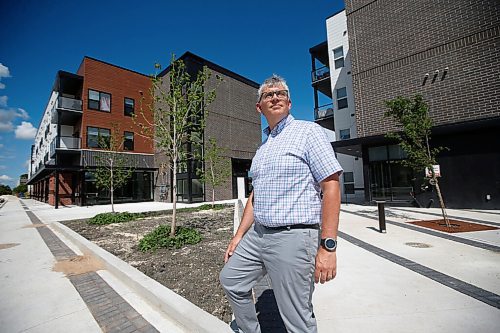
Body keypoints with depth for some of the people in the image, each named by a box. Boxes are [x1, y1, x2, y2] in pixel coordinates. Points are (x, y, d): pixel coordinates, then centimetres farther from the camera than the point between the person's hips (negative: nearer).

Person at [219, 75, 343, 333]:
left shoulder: (308, 132, -6)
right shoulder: (263, 147, 15)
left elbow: (331, 187, -14)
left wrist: (328, 246, -19)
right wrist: (239, 235, 15)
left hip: (293, 237, -7)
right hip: (257, 234, 8)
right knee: (230, 279, 19)